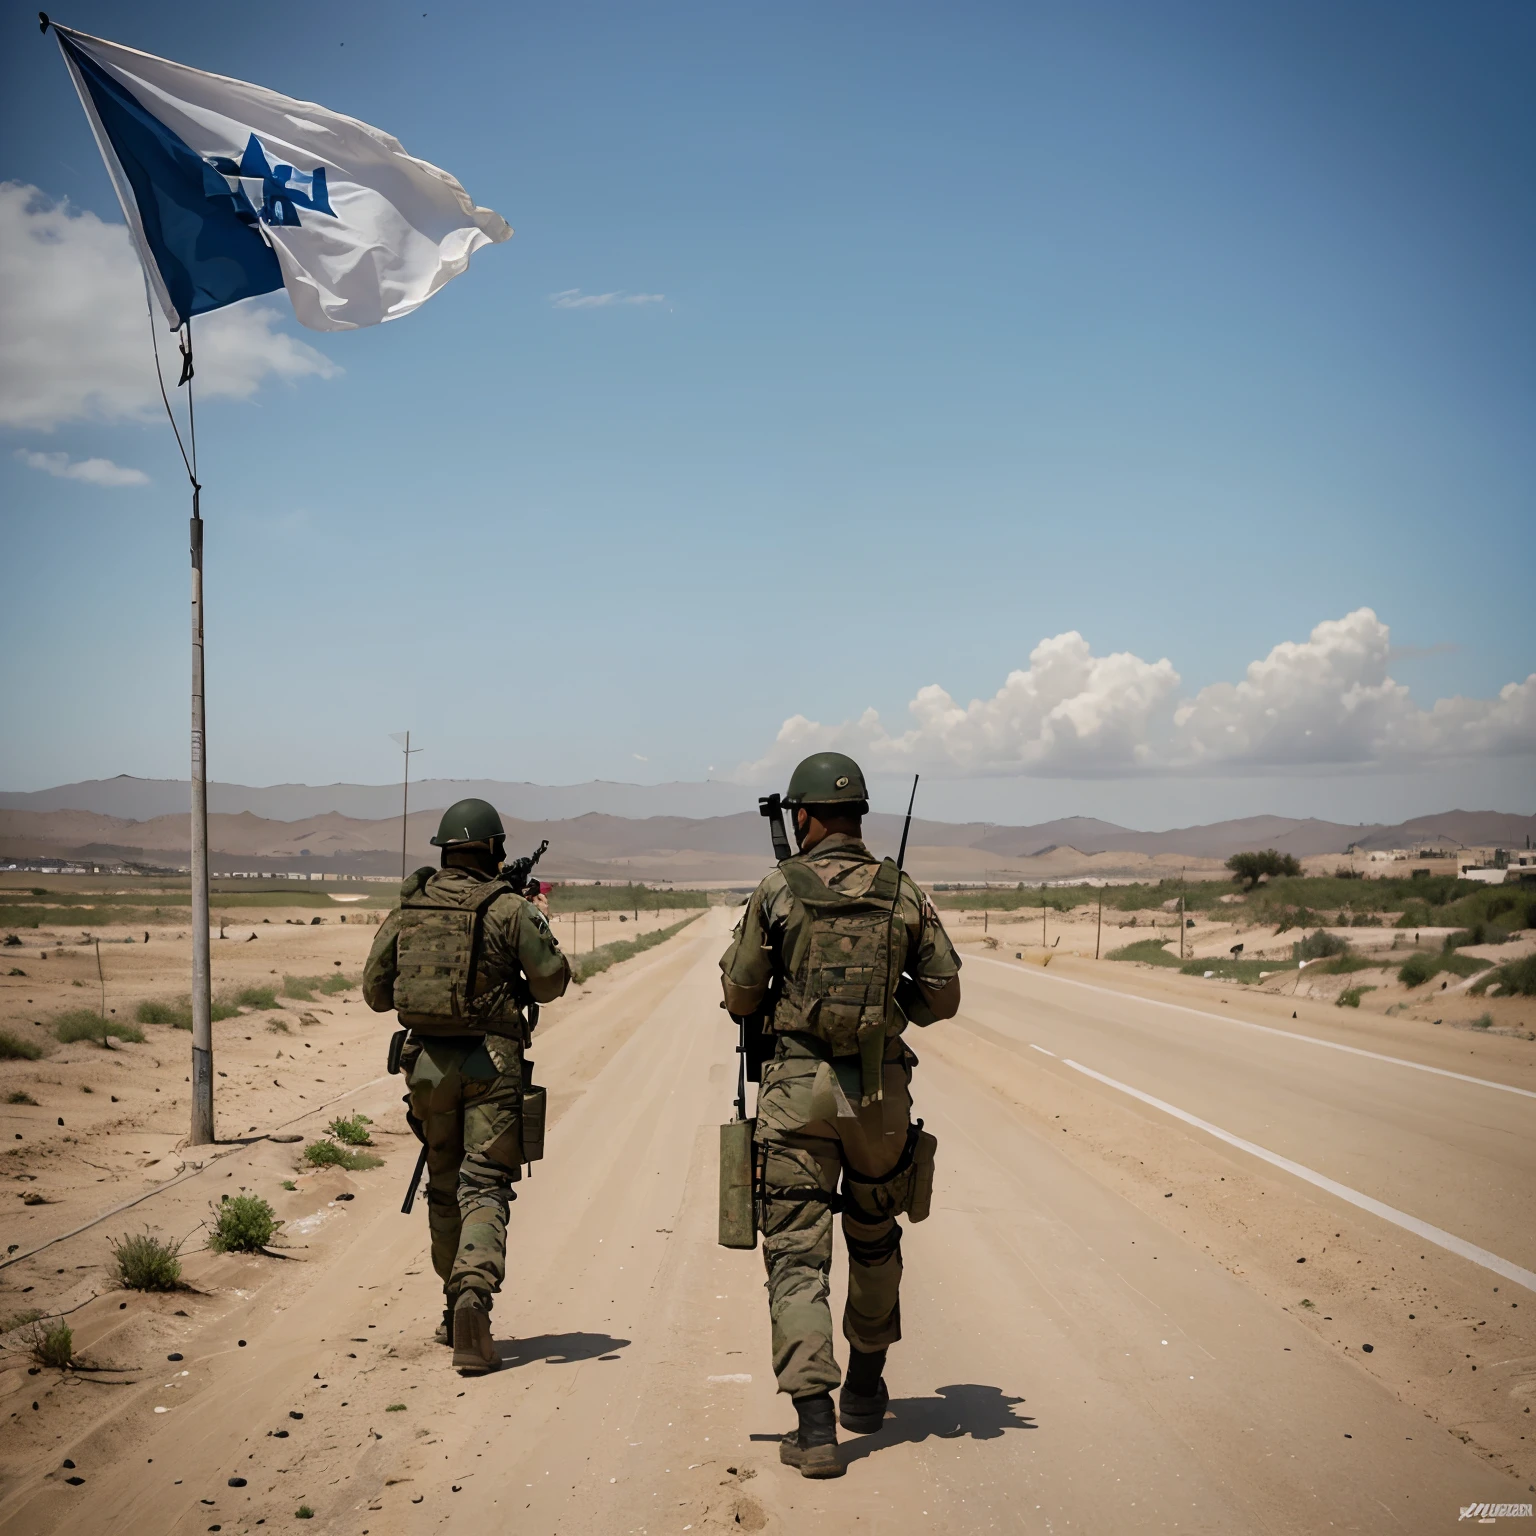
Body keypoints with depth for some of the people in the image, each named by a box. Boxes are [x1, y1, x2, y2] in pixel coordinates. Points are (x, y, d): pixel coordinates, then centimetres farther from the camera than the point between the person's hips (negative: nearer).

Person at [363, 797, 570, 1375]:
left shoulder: (407, 908, 5)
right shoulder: (509, 908, -6)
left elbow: (374, 992, 10)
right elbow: (551, 982, -2)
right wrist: (540, 931, 14)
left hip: (427, 1059, 4)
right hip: (489, 1060, -4)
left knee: (444, 1186, 18)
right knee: (484, 1188, -4)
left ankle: (457, 1307, 27)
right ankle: (473, 1293, -26)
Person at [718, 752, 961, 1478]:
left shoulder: (777, 891, -5)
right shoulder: (903, 893, 2)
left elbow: (739, 998, -2)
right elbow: (943, 996, 4)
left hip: (797, 1090, -3)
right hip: (880, 1091, 3)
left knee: (797, 1256, 0)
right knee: (875, 1241, 23)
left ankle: (814, 1425, -11)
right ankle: (865, 1389, 37)